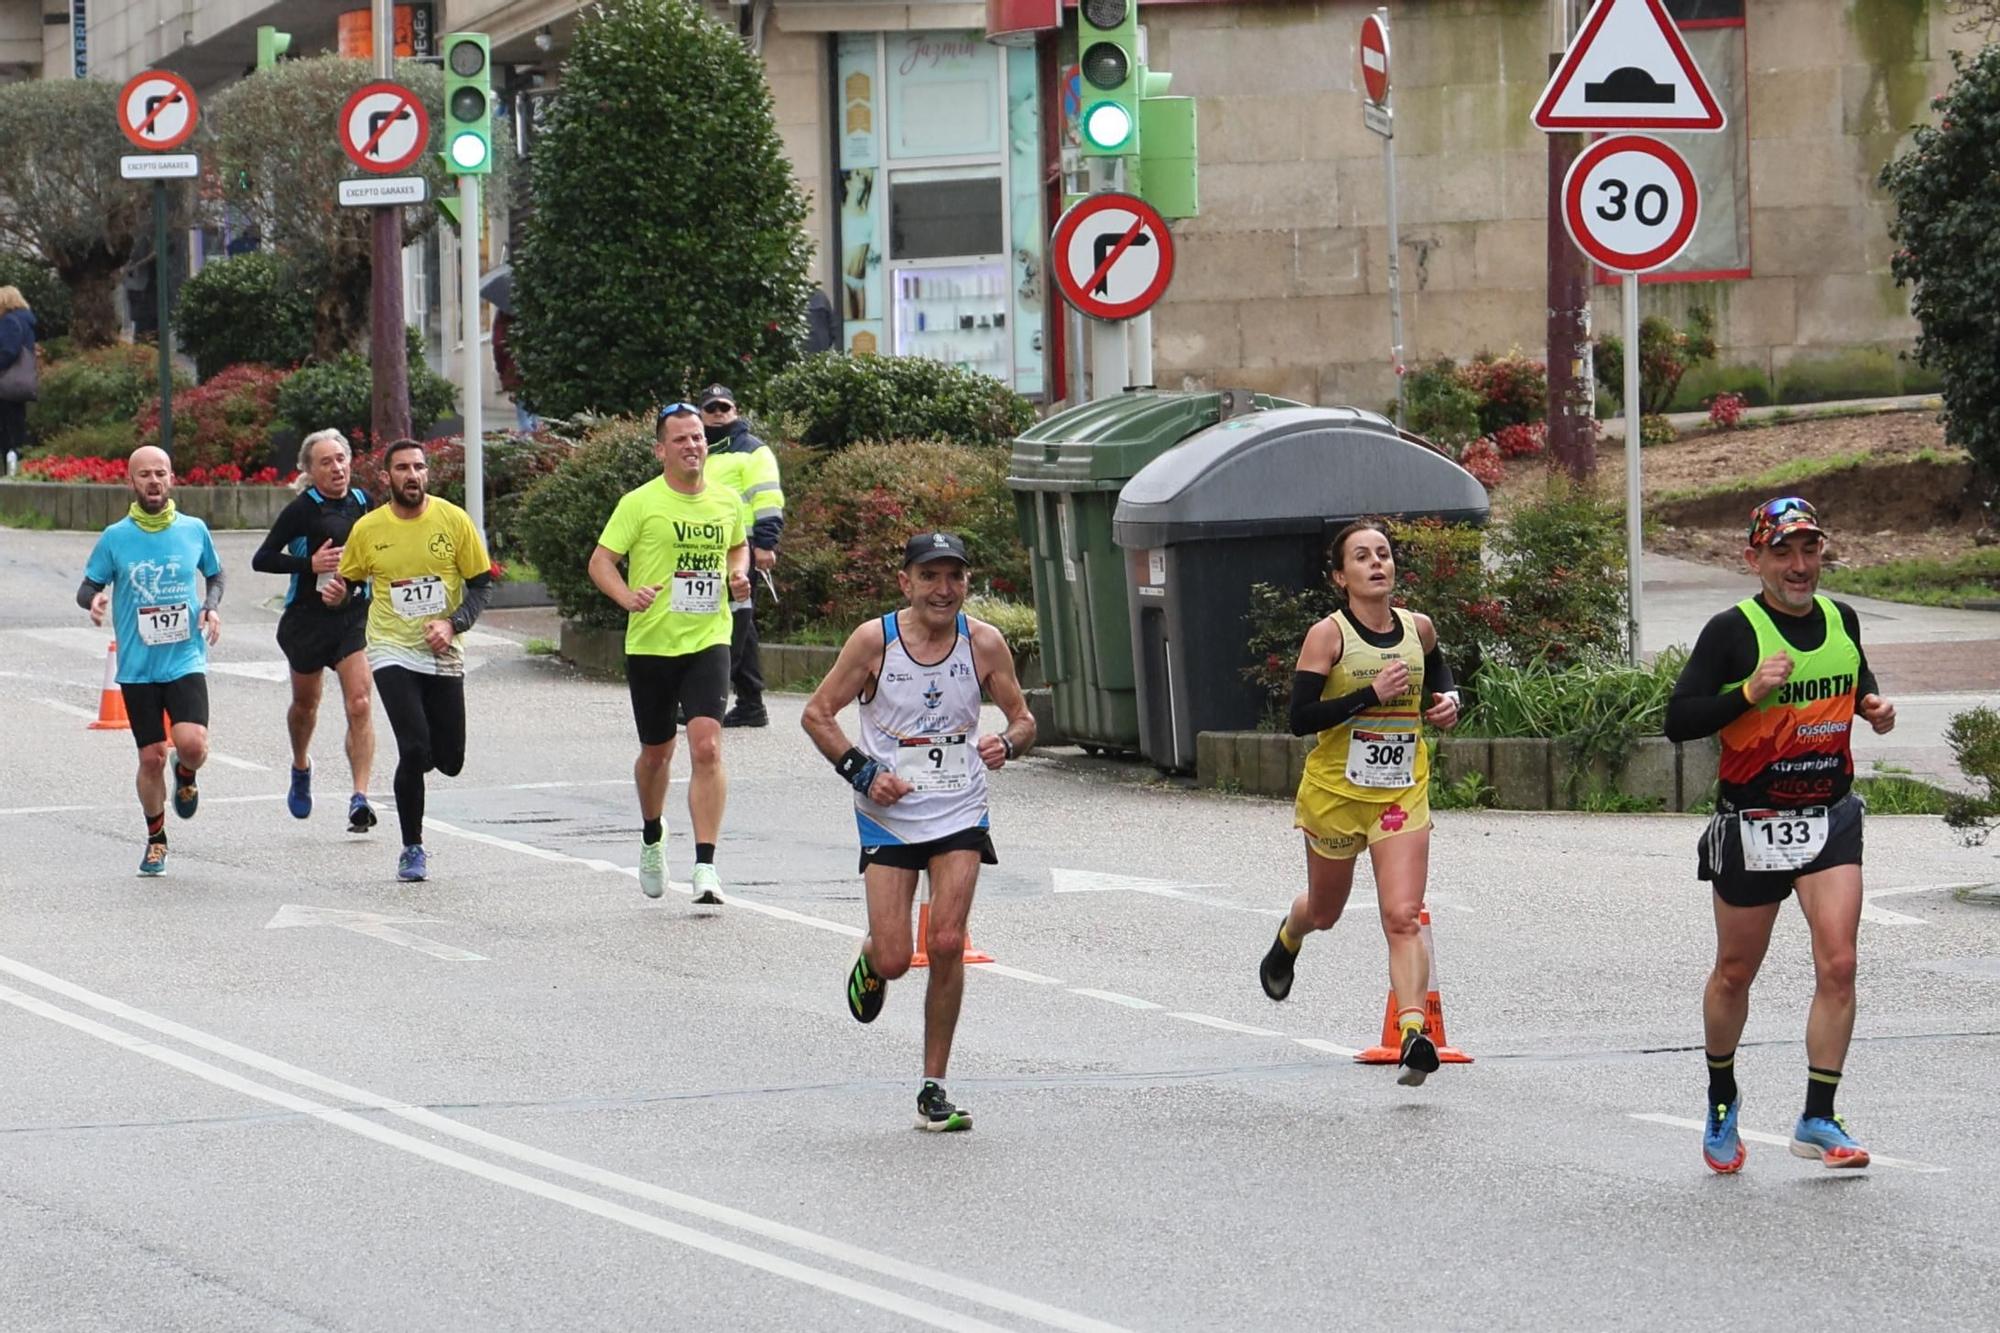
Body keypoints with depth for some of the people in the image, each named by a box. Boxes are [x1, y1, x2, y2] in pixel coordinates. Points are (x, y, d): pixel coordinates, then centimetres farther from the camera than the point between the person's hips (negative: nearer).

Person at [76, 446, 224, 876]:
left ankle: (185, 775, 17)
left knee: (192, 742, -21)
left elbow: (214, 575, 19)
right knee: (152, 757, 2)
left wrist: (212, 607, -1)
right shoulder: (115, 537, 0)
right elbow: (88, 587, 8)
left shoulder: (194, 530, 3)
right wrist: (93, 599, -16)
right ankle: (156, 839, 24)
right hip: (137, 667, 0)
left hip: (185, 660, 0)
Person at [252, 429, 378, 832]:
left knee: (360, 704, -14)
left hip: (354, 615, 2)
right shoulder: (301, 510, -10)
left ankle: (360, 798, -18)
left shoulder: (361, 503, 3)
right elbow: (261, 559, -10)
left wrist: (350, 583, 0)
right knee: (305, 703, 18)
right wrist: (311, 564, -20)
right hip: (307, 618, -2)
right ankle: (301, 769, 48)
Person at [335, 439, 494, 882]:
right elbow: (350, 580, 12)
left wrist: (453, 624, -13)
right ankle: (412, 849, -2)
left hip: (443, 654, 2)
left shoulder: (453, 520, -2)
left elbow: (481, 583, 3)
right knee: (414, 749, -17)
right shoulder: (367, 529, -2)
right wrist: (339, 591, -12)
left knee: (449, 761, 3)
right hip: (392, 651, -2)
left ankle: (414, 763, 40)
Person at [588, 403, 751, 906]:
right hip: (650, 643, -1)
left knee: (707, 747, -16)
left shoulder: (728, 501, 5)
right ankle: (652, 840, 43)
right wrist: (628, 596, -24)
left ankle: (706, 866, -19)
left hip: (708, 642, 1)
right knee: (656, 752, 14)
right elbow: (601, 561, -5)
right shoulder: (640, 504, -6)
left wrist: (739, 574, 3)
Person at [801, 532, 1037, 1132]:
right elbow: (817, 713, 0)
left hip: (960, 815, 1)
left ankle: (934, 1088, 0)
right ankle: (870, 959, 33)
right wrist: (862, 771, -12)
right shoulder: (874, 640, -10)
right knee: (894, 960, -7)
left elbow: (1022, 718, 8)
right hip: (889, 814, -1)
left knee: (947, 945, -12)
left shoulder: (984, 643, -4)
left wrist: (1007, 744, -15)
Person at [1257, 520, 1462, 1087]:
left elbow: (1437, 667, 28)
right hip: (1335, 792, -2)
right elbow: (1300, 719, -19)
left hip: (1402, 795, 2)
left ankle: (1414, 1035, -23)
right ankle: (1287, 940, 57)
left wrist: (1447, 699, 7)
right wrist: (1370, 694, -27)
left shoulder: (1418, 629, 3)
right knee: (1325, 911, 20)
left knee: (1403, 917, -15)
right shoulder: (1328, 636, -12)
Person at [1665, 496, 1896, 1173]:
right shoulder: (1733, 631, -11)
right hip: (1752, 825, -3)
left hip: (1831, 818, 3)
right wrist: (1750, 692, -26)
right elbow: (1679, 721, -14)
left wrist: (1874, 707, 4)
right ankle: (1721, 1098, 34)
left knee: (1837, 965, -12)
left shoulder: (1841, 621, 4)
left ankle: (1818, 1119, -5)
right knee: (1735, 973, 11)